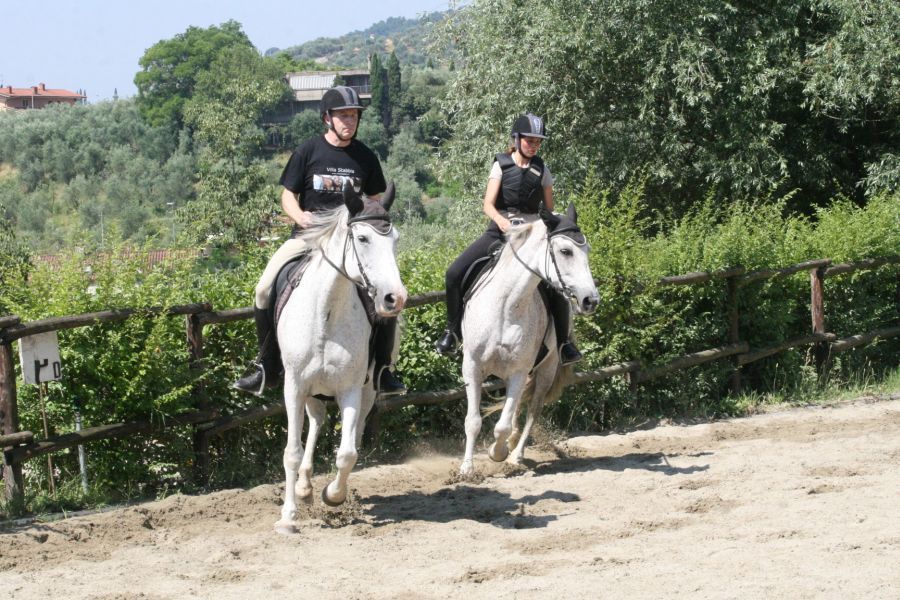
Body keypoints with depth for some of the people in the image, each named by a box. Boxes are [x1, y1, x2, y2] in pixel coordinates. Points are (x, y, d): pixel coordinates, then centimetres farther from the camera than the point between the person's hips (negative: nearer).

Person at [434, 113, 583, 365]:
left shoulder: (542, 171, 6)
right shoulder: (502, 165, 0)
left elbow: (549, 209, 11)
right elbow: (488, 205, -8)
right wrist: (501, 220, -29)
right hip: (500, 231, 0)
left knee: (557, 286, -20)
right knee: (455, 274, -16)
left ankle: (564, 342, 1)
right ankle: (453, 331, 3)